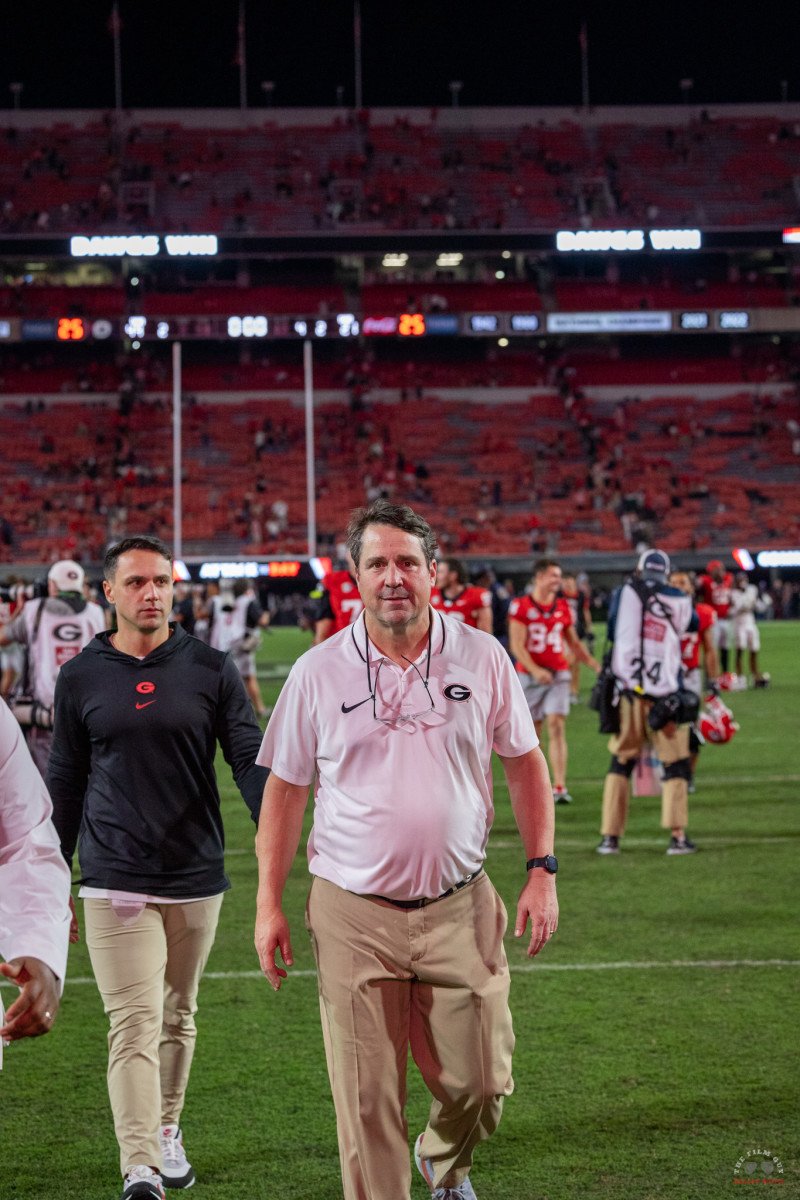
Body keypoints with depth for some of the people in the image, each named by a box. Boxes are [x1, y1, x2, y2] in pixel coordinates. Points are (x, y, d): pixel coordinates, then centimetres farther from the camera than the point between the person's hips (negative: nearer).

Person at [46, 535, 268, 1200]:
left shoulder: (212, 669, 1)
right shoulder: (81, 677, 3)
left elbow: (251, 762, 0)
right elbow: (65, 784, 10)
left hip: (197, 876, 2)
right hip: (115, 882, -1)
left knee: (178, 1016, 15)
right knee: (134, 1024, -10)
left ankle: (167, 1131, 35)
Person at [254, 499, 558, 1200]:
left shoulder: (482, 658, 2)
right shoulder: (317, 674, -1)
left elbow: (525, 763, 10)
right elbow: (285, 789, 6)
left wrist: (542, 871, 2)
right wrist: (269, 904, 3)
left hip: (460, 908, 1)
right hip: (353, 913, -1)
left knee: (481, 1082, 6)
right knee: (367, 1101, 0)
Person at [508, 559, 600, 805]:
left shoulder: (563, 607, 8)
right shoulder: (521, 606, -5)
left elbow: (574, 643, 18)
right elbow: (516, 645, -11)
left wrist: (597, 666, 12)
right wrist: (535, 670, -25)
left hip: (558, 674, 2)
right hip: (530, 674, -2)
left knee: (557, 727, -9)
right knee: (531, 731, 6)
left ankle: (559, 786, -15)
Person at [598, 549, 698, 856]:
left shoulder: (623, 593, 1)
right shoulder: (680, 602, 2)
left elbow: (612, 633, 10)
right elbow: (692, 625, 22)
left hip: (629, 693, 1)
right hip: (664, 694, -1)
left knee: (621, 762, 10)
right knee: (676, 765, 8)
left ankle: (610, 836, 6)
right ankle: (677, 836, -1)